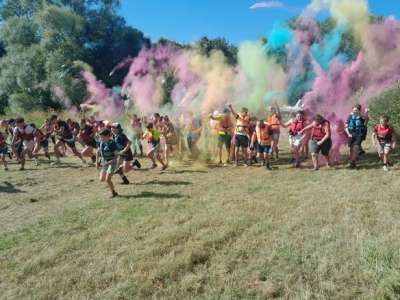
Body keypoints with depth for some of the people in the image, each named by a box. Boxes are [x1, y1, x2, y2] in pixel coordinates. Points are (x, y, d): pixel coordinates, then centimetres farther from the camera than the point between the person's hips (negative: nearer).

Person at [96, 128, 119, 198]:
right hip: (104, 162, 7)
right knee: (102, 179, 8)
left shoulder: (112, 143, -21)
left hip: (111, 162, -7)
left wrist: (109, 162, -28)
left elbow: (116, 155, -20)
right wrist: (97, 162, 7)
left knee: (108, 179, -12)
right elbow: (98, 152, 12)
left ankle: (113, 193, 8)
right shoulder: (101, 143, -3)